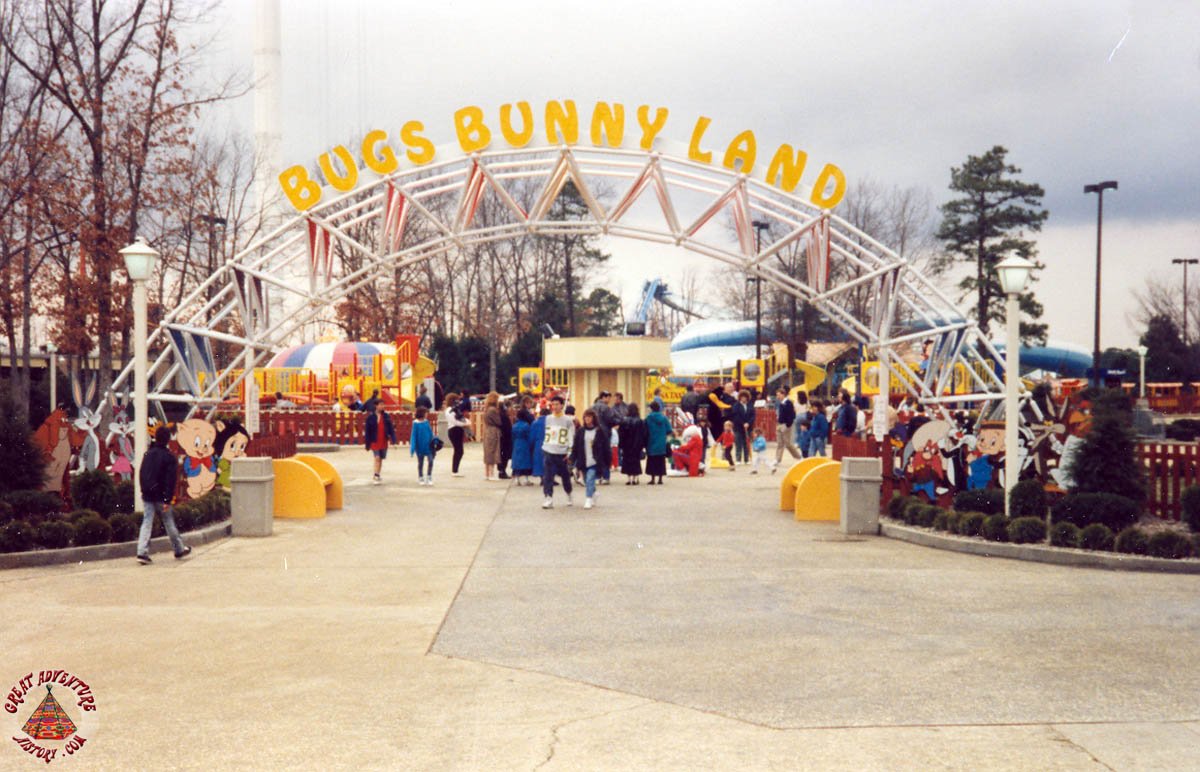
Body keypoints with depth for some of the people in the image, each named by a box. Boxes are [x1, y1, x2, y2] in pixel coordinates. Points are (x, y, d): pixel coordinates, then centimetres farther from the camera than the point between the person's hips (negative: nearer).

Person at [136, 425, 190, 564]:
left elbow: (141, 474, 14)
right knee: (169, 523, 8)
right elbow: (170, 480, -15)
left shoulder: (148, 454, 8)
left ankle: (142, 552, -9)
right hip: (161, 496, -4)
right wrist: (168, 500, -15)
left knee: (146, 523, 2)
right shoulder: (169, 456, -10)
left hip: (147, 496, 4)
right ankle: (179, 550, 21)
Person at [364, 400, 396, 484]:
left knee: (381, 459, 11)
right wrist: (367, 443, -4)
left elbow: (391, 428, 3)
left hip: (384, 441, 4)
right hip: (375, 441, -4)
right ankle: (376, 476, -10)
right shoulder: (371, 417, -6)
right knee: (377, 458, -14)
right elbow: (367, 431, -3)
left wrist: (393, 439, -6)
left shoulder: (386, 416, 3)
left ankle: (377, 476, 22)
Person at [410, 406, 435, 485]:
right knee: (420, 463, 10)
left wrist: (433, 441, 4)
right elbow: (414, 435, -9)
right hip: (420, 446, -3)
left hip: (428, 445, 3)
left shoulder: (426, 422, 2)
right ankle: (420, 478, 24)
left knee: (430, 461, -8)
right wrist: (412, 448, -12)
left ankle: (429, 477, 8)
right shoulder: (416, 423, -11)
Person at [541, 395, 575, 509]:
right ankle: (549, 498, -5)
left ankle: (569, 496, 31)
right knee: (547, 476, -7)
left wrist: (570, 451, -8)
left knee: (565, 476, 11)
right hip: (548, 451, 2)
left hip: (562, 452, -2)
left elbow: (571, 436, -2)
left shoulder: (568, 420, -2)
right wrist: (545, 445, 14)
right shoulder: (548, 418, 8)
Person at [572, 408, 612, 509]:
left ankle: (588, 500, -17)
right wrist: (573, 459, 0)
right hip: (584, 462, 4)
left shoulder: (600, 431, -3)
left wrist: (608, 461, -1)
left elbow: (606, 447, 0)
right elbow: (575, 446, 7)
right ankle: (593, 494, 39)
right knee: (587, 482, 14)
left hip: (595, 462, -4)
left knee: (590, 480, -17)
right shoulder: (580, 431, 6)